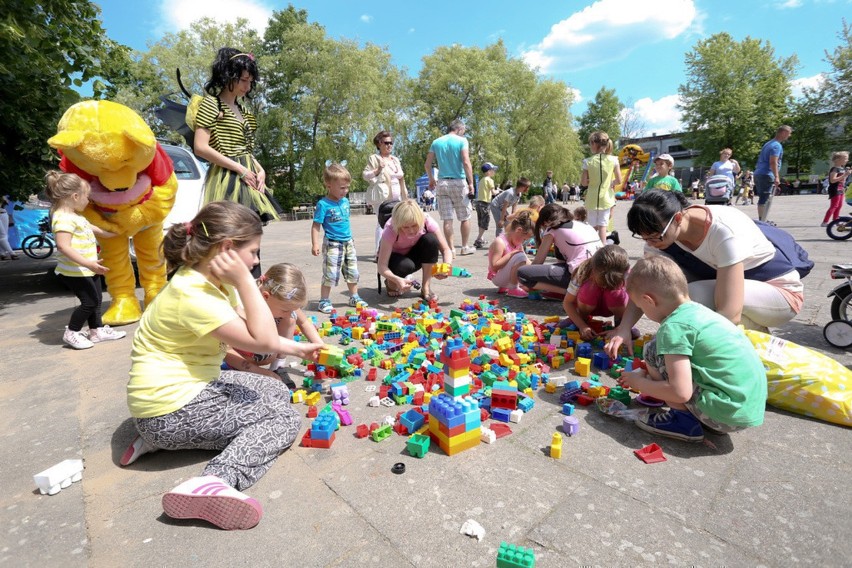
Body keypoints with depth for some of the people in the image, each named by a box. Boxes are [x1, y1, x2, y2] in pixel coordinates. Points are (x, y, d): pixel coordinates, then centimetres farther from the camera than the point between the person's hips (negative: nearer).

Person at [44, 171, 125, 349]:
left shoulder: (76, 216, 13)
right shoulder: (64, 218, -20)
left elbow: (96, 230, 29)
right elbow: (63, 246, -29)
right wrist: (87, 263, -35)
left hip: (87, 269, 10)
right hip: (74, 272, -10)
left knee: (96, 299, 15)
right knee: (89, 301, -7)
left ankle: (97, 330, 26)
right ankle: (71, 333, 10)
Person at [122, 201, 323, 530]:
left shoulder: (210, 281, 2)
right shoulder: (193, 296, -28)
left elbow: (251, 332, 10)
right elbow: (264, 342, -27)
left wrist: (296, 349, 9)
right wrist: (245, 280, -28)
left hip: (193, 386, 10)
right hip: (172, 409, -9)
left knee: (277, 390, 15)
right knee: (285, 418, -7)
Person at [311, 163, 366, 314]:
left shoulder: (345, 201, 6)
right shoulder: (323, 204, -14)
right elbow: (316, 225, -12)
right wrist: (315, 244, -19)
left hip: (348, 242, 6)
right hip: (332, 244, -6)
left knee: (353, 272, 13)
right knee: (330, 274, -3)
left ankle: (354, 297, 28)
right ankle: (324, 301, 12)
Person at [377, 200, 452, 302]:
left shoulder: (427, 222, -27)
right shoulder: (390, 230, -33)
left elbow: (446, 249, -22)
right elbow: (382, 266, -36)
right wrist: (397, 279, -55)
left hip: (414, 254, 3)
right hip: (394, 256, -2)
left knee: (431, 239, -29)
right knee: (405, 265, -39)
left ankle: (426, 288, -20)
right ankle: (391, 283, -1)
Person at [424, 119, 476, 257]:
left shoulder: (436, 142, 10)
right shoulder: (461, 141, -2)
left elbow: (427, 165, 9)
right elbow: (466, 162, -13)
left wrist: (431, 180, 23)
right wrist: (471, 183, -11)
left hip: (442, 183, 4)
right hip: (459, 182, -3)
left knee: (447, 219, 3)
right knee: (465, 218, 10)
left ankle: (450, 249, 5)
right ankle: (464, 247, 16)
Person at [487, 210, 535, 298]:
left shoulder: (517, 243, 8)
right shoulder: (500, 242, -21)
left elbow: (526, 261, 11)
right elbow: (494, 267, -26)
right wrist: (512, 254, -26)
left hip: (507, 276, 9)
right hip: (497, 277, -9)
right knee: (520, 257, -27)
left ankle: (503, 287, 12)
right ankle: (513, 289, -18)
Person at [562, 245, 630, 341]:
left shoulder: (626, 276, -28)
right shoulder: (583, 273, -30)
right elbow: (567, 302, -27)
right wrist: (582, 326, -36)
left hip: (613, 307, 1)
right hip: (588, 305, -1)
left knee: (616, 293, -34)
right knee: (590, 290, -35)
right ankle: (581, 320, -9)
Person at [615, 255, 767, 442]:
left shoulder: (674, 326, -18)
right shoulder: (699, 310, 10)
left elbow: (680, 392, -23)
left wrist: (638, 382, -6)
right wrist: (649, 372, 29)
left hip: (726, 413, -9)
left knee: (653, 350, -8)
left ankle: (683, 421, 1)